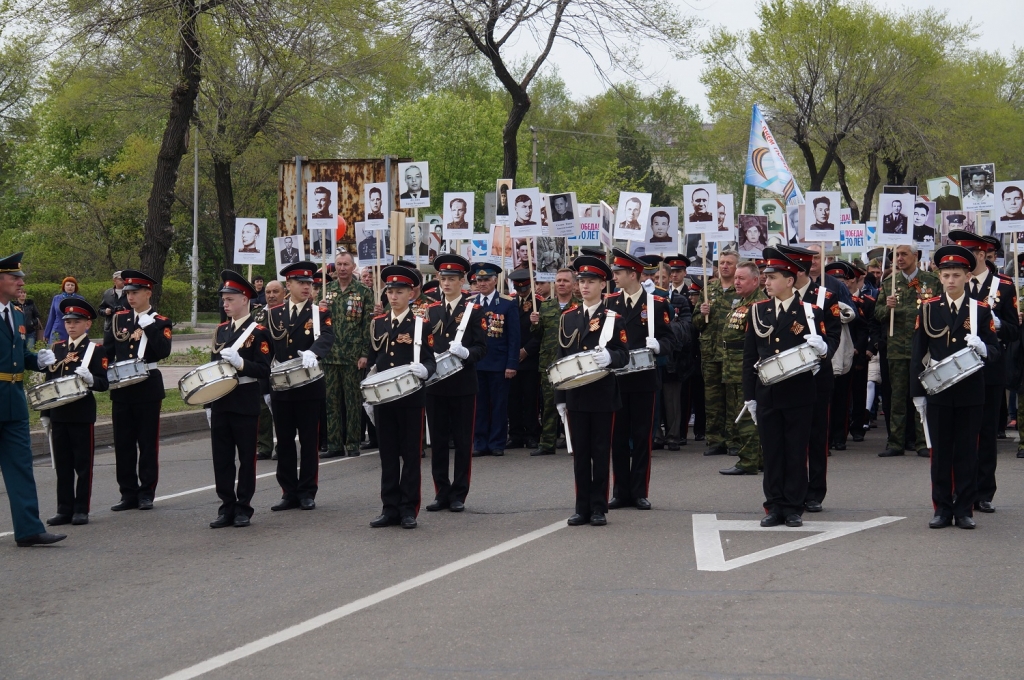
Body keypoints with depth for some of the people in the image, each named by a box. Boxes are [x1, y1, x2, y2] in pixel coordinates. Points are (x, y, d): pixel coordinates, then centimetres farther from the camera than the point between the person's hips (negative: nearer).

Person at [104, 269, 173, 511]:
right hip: (121, 388, 4)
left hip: (148, 388, -4)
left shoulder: (160, 322, -2)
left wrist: (148, 325, -19)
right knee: (123, 443, 6)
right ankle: (128, 493, 12)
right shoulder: (119, 318, 10)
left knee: (148, 442, 1)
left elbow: (164, 351, -18)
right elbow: (107, 350, 11)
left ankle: (146, 493, 7)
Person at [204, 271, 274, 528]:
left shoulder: (258, 332, -5)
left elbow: (264, 371, -11)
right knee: (221, 457, 6)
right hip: (220, 403, 6)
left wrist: (240, 362, -27)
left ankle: (243, 508, 9)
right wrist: (208, 403, 16)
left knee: (247, 457, 2)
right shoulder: (221, 330, 13)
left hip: (246, 403, -6)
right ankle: (227, 507, 12)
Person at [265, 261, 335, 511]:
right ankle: (289, 493, 12)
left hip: (310, 387, -3)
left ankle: (307, 493, 9)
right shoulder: (274, 314, 10)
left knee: (309, 441, 2)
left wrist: (313, 353, -39)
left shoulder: (320, 313, 1)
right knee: (284, 441, 6)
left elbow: (326, 337, -19)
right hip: (280, 387, 3)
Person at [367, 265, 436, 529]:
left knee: (410, 454, 2)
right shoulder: (377, 324, 10)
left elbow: (430, 362, -5)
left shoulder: (421, 325, -2)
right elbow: (372, 361, 15)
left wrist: (424, 371, -27)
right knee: (388, 454, 7)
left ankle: (408, 510, 6)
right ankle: (390, 508, 13)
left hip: (411, 398, -4)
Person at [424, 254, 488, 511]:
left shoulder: (474, 310, 0)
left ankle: (459, 495, 8)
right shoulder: (430, 310, 10)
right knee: (438, 441, 6)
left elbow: (481, 347, -5)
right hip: (435, 383, 3)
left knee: (462, 442, 2)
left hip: (463, 385, -3)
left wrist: (465, 352, -24)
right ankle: (442, 494, 13)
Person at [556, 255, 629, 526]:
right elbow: (561, 358, 11)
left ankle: (599, 508, 7)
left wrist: (609, 357, -28)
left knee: (600, 452, 2)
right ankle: (582, 508, 11)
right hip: (575, 396, 3)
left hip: (603, 395, -3)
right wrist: (560, 398, 8)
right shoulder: (567, 317, 9)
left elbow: (623, 355, -3)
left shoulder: (613, 319, 0)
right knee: (580, 453, 6)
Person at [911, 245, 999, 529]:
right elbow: (918, 353, 5)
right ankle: (942, 509, 11)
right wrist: (917, 392, 1)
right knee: (940, 452, 4)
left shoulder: (981, 310, 3)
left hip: (970, 392, 0)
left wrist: (983, 349, -21)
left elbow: (996, 353, 3)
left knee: (967, 451, 3)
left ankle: (964, 510, 9)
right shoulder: (928, 309, 4)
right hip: (937, 392, 0)